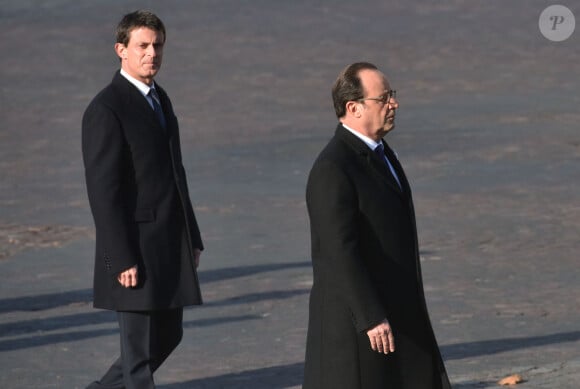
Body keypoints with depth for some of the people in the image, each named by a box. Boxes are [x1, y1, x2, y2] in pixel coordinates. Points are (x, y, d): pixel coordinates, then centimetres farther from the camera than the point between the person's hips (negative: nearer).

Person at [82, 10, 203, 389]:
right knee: (140, 351, -2)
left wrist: (192, 239, 17)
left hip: (171, 245, 9)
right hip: (136, 249, -9)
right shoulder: (106, 109, -15)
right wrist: (122, 260, -21)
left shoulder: (158, 99, 13)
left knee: (167, 336, 16)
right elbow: (103, 190, -19)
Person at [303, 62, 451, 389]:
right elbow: (340, 250, -24)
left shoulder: (378, 153, 13)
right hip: (355, 314, -9)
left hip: (398, 312, 9)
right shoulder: (332, 169, -19)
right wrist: (370, 318, -28)